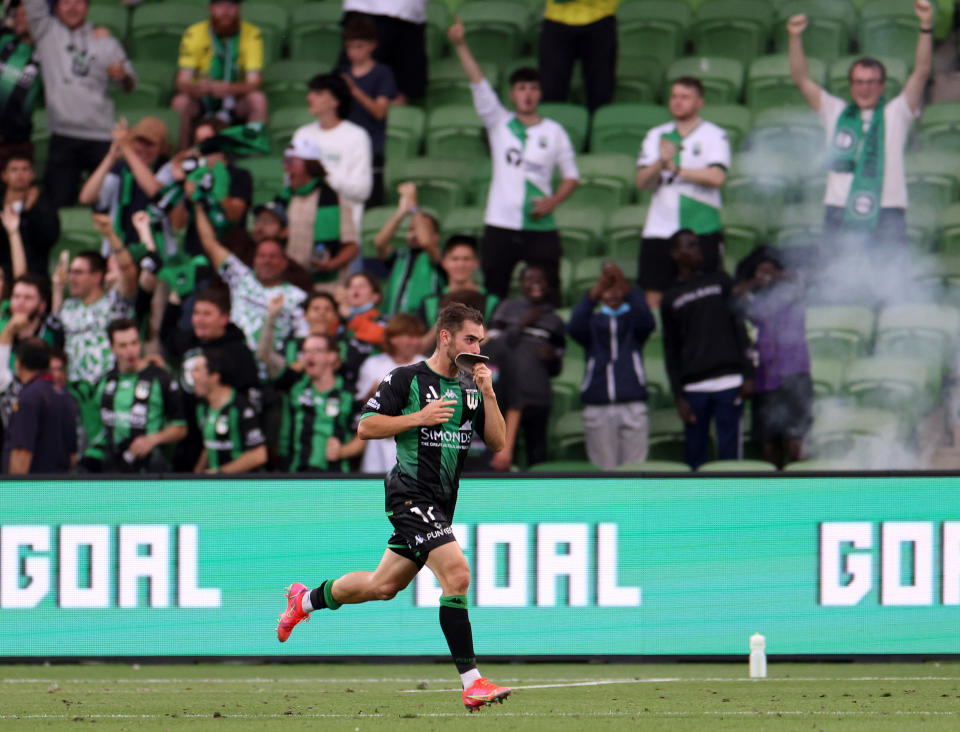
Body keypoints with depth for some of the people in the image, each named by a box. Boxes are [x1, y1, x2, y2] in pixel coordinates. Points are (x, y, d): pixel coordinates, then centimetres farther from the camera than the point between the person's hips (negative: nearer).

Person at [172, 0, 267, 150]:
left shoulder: (252, 34, -12)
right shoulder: (194, 34, -12)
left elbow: (253, 82, -18)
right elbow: (182, 83, -17)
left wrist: (228, 89, -40)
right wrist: (197, 88, -42)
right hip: (202, 101, 0)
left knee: (258, 98, -30)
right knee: (181, 102, -31)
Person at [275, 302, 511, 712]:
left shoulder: (470, 388, 11)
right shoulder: (407, 379, -7)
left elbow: (496, 442, 7)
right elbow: (366, 427, -8)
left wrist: (487, 393, -6)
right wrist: (420, 418, -17)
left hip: (440, 505, 8)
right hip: (412, 494, -8)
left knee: (382, 586, 17)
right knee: (457, 574, -22)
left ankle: (305, 600, 42)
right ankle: (471, 683, -23)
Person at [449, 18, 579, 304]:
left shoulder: (554, 132, 8)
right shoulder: (499, 123, 7)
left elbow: (571, 176, 11)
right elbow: (478, 84, -4)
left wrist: (553, 201, -8)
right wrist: (460, 46, -15)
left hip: (540, 227, 0)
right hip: (500, 224, 0)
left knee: (547, 296, -1)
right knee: (493, 294, 3)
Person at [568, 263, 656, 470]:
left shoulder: (633, 318, 14)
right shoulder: (592, 321, 15)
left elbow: (647, 323, -10)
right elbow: (574, 328, -8)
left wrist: (627, 288, -24)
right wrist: (594, 292, -22)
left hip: (633, 407, 0)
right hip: (598, 408, 0)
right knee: (603, 473, -2)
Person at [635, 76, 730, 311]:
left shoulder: (714, 135, 3)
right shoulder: (656, 135, 14)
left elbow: (716, 177, -12)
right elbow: (642, 181, 5)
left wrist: (676, 169, -8)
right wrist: (660, 162, -15)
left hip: (702, 229, -3)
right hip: (659, 229, 3)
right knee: (653, 296, -2)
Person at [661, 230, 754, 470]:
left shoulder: (720, 281, 14)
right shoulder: (670, 299, 14)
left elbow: (740, 329, 9)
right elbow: (671, 351, 13)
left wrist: (748, 375, -1)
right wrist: (679, 397, 4)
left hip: (729, 382, -1)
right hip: (693, 388, 1)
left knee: (729, 451, -6)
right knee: (694, 454, -1)